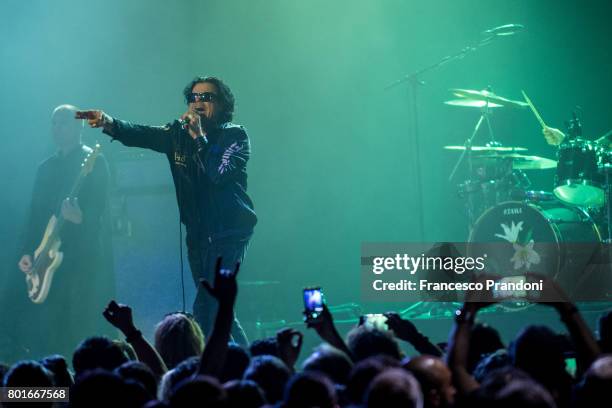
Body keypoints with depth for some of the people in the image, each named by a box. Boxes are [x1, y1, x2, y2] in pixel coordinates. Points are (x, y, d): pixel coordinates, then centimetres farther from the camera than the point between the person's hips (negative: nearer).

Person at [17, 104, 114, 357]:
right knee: (46, 333, 2)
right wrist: (28, 253, 5)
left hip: (85, 259, -6)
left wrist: (80, 218, -32)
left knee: (83, 334, -9)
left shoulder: (94, 162, -1)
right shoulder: (46, 168, 18)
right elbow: (36, 213, 16)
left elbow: (99, 209, -11)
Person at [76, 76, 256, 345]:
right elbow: (141, 135, -9)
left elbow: (219, 174, -23)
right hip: (197, 233, 6)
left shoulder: (235, 136, -5)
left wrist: (200, 138, -20)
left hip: (229, 233, -6)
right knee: (217, 310, 12)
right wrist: (109, 123, -27)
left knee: (205, 310, -16)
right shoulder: (178, 133, 8)